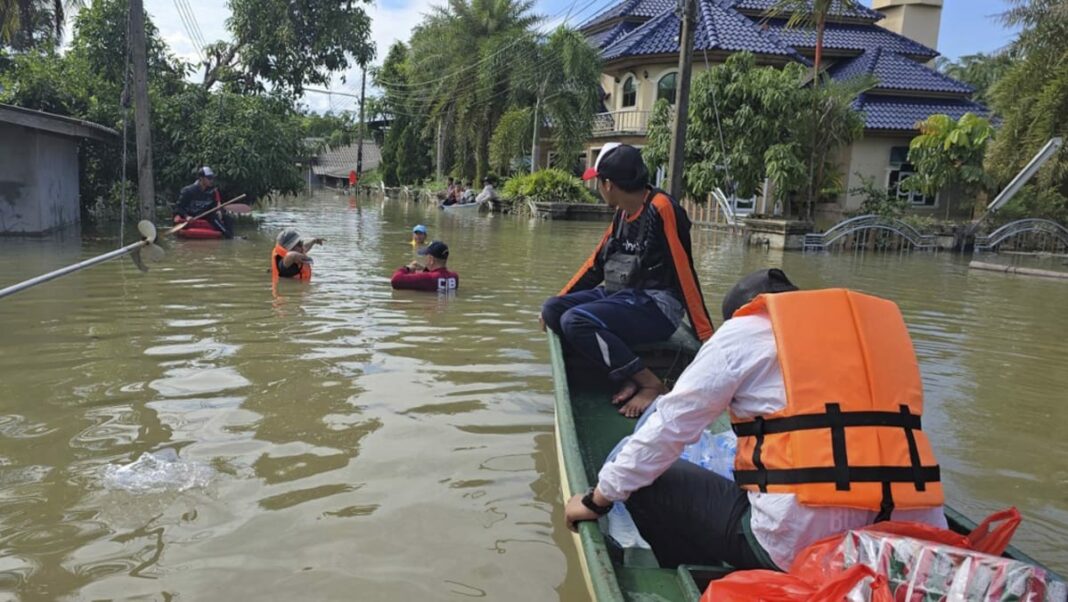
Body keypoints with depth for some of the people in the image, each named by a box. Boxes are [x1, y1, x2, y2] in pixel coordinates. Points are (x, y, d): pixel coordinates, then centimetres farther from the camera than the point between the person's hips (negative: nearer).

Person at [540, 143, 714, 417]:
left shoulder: (660, 208, -16)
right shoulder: (623, 213, 10)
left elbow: (685, 273, -18)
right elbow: (597, 263, 19)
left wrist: (707, 337, -18)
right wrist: (559, 299, 19)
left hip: (656, 307, -9)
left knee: (575, 321, -26)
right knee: (553, 310, -2)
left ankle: (650, 384, -14)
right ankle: (626, 377, -9)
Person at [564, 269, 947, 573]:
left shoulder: (745, 329, 5)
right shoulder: (879, 325, 21)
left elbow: (670, 427, 4)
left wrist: (599, 499, 15)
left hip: (797, 544, -6)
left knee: (648, 485, 12)